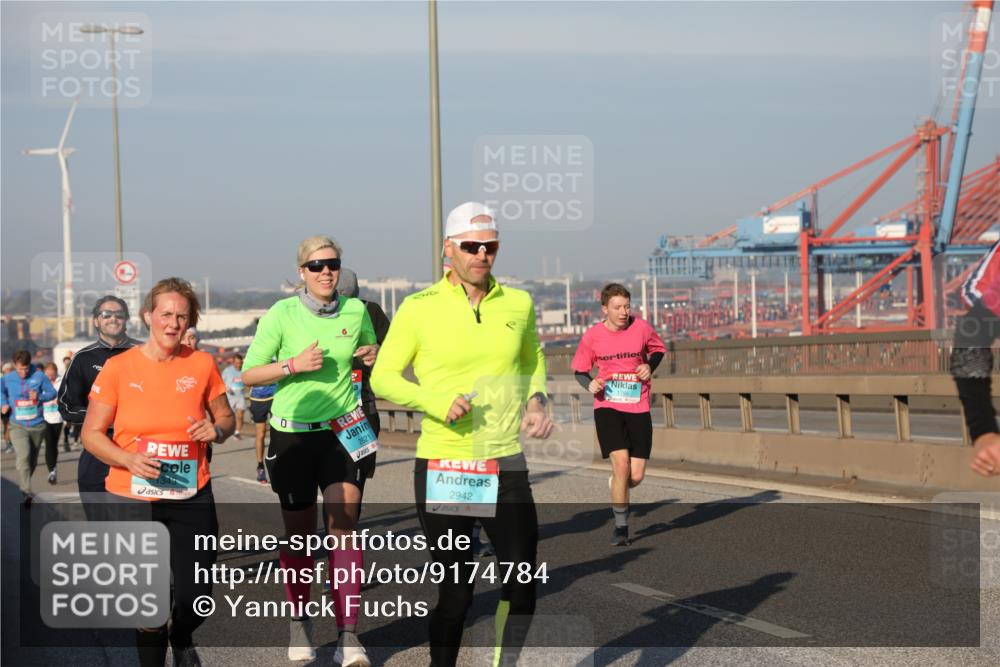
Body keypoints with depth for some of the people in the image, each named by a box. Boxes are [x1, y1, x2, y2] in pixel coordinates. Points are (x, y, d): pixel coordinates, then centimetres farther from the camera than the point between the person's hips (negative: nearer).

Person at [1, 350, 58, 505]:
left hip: (37, 426, 1)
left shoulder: (39, 376, -8)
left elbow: (52, 393, 0)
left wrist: (39, 396, -19)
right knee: (23, 456, -22)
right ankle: (26, 492, -27)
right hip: (18, 426, -1)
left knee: (33, 460, 14)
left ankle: (23, 485, 39)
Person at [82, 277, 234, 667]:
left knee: (196, 597, 2)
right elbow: (91, 434, -1)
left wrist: (217, 430, -11)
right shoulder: (119, 368, -5)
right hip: (132, 498, -2)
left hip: (192, 498, 2)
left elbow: (225, 417, 13)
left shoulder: (201, 365, 0)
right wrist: (129, 459, -19)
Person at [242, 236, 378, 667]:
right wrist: (293, 364, -19)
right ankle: (300, 621, 27)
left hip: (344, 430, 1)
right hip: (293, 435, -1)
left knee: (343, 526, -8)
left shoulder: (356, 311, 3)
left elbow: (374, 354, 22)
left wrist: (374, 356, -1)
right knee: (299, 533, 7)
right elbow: (249, 374, -5)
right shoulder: (281, 315, -7)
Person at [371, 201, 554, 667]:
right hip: (442, 465, -3)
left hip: (504, 462, 3)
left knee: (522, 583, 3)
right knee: (456, 588, 3)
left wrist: (536, 401, 2)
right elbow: (382, 377, 0)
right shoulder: (419, 308, -5)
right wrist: (436, 402, -16)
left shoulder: (518, 304, 5)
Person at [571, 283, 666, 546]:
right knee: (621, 462, -19)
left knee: (635, 476, -2)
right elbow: (580, 370, 7)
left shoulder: (641, 328, -3)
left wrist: (650, 366, -5)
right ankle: (621, 527, -3)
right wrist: (590, 384, -14)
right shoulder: (592, 336, -4)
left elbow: (658, 349, 16)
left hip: (638, 408, 2)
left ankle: (616, 486, 37)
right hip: (607, 406, -2)